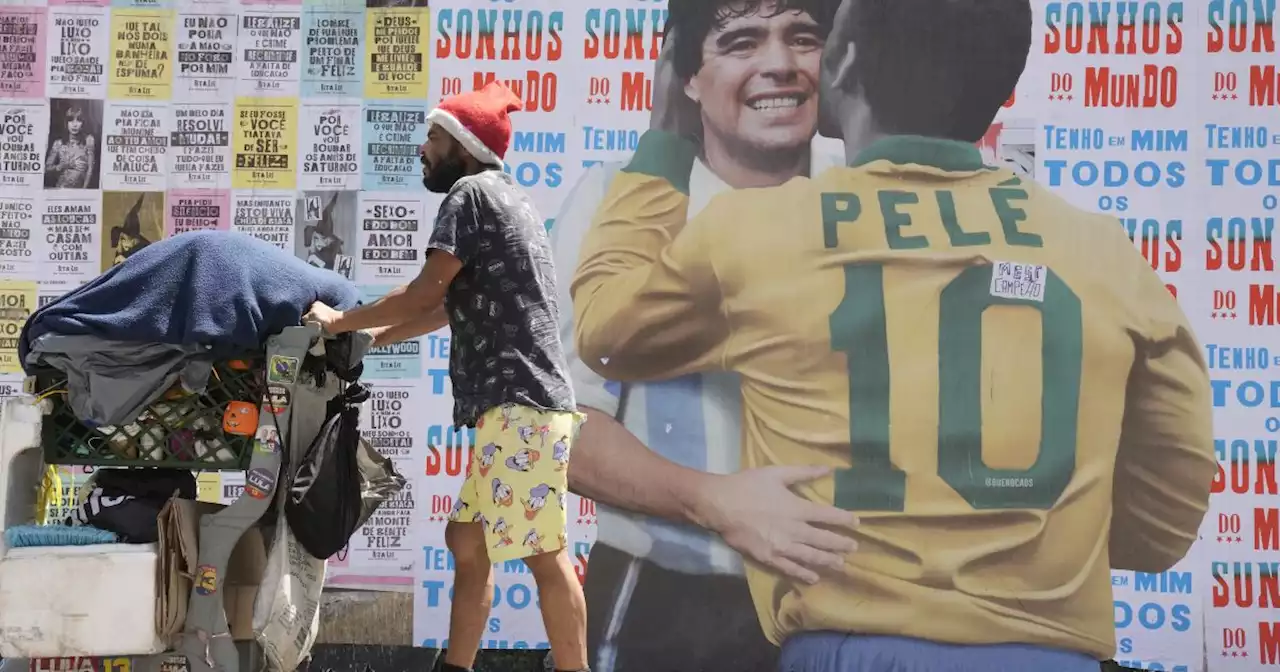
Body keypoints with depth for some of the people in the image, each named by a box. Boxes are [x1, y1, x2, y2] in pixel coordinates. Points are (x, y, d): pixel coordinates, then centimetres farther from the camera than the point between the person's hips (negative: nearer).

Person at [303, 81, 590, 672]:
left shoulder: (472, 192, -5)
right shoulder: (504, 199, 24)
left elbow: (426, 293, -9)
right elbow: (454, 307, 27)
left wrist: (343, 322, 4)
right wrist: (375, 336, 27)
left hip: (519, 402, -11)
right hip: (516, 403, 11)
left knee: (543, 555, -9)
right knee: (467, 540, 15)